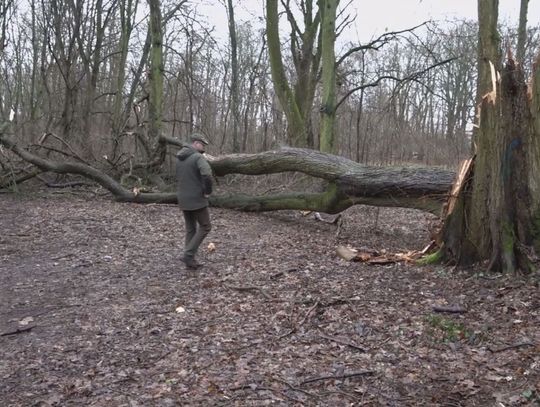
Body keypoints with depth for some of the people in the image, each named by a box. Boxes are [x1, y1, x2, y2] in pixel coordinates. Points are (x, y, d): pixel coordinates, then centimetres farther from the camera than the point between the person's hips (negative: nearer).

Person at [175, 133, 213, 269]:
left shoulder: (179, 158, 12)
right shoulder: (198, 157, -15)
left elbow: (177, 177, 19)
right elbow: (207, 174, -30)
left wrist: (182, 192, 15)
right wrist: (208, 191, -16)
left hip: (183, 199, 8)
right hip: (197, 199, -8)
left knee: (190, 229, 15)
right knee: (205, 227, 4)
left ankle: (190, 260, 17)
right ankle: (189, 254, -4)